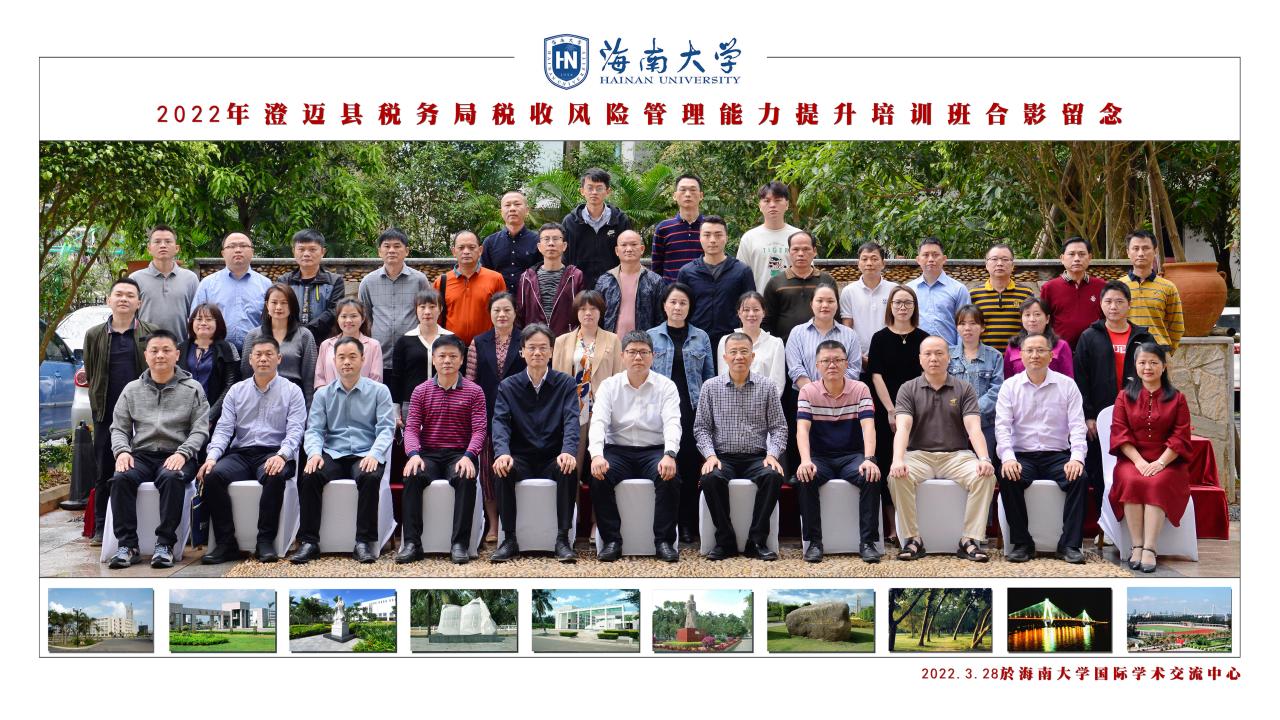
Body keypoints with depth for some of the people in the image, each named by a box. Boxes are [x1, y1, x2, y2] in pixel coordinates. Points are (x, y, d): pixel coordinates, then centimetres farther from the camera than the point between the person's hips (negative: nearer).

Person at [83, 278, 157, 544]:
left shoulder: (153, 333, 4)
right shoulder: (94, 335, 10)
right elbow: (90, 374, 13)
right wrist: (97, 405, 6)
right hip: (106, 414, 2)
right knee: (105, 473, 7)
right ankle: (101, 528, 13)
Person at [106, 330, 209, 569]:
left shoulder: (192, 389, 9)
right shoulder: (132, 390, 17)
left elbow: (200, 429, 2)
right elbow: (118, 428, 14)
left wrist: (182, 453, -15)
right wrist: (122, 451, -7)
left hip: (176, 456, -3)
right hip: (141, 454, 3)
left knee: (172, 478, -36)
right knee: (121, 478, -29)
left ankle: (165, 544, -30)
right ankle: (127, 545, -25)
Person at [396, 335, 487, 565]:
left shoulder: (474, 392, 5)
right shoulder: (421, 391, 10)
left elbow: (479, 430, -3)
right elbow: (412, 428, 3)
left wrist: (468, 456, -22)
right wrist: (414, 454, -18)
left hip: (460, 454, -1)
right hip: (428, 453, 1)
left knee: (466, 479, -35)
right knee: (412, 477, -31)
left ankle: (460, 543, -30)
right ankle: (412, 543, -28)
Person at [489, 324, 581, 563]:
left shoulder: (565, 384, 5)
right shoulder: (508, 386, 7)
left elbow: (572, 421, -9)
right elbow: (500, 422, -7)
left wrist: (568, 452, -30)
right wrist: (502, 453, -29)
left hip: (553, 459, -1)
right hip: (521, 458, 1)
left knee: (568, 469, -33)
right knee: (503, 470, -31)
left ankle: (563, 539, -26)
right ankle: (509, 539, -22)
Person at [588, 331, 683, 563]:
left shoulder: (666, 386, 4)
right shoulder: (609, 386, 6)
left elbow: (672, 423, -9)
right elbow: (598, 422, -6)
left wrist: (669, 455, -29)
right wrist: (597, 455, -26)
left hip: (654, 450, -1)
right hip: (618, 450, 1)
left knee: (670, 477, -31)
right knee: (599, 476, -29)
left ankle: (664, 541, -19)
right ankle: (611, 541, -18)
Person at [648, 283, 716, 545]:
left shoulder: (701, 338, 10)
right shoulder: (651, 337, 8)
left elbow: (709, 377, 11)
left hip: (693, 411, 1)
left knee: (690, 465, -2)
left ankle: (687, 524, 6)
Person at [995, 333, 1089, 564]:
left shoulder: (1067, 385, 6)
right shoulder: (1010, 386, 6)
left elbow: (1077, 425, -1)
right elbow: (1002, 426, -3)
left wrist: (1077, 458, -19)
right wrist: (1008, 458, -20)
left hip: (1057, 456, 0)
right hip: (1022, 456, 0)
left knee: (1079, 478, -29)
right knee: (1007, 478, -31)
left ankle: (1069, 545, -19)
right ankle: (1021, 543, -17)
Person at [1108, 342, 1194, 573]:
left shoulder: (1177, 398, 11)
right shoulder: (1125, 396, 13)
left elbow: (1180, 437, 1)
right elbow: (1119, 433, 2)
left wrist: (1160, 462, -14)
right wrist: (1139, 461, -13)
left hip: (1167, 462, -1)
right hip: (1132, 460, 1)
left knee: (1157, 484, -33)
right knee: (1132, 482, -32)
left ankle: (1150, 549, -37)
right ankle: (1137, 546, -32)